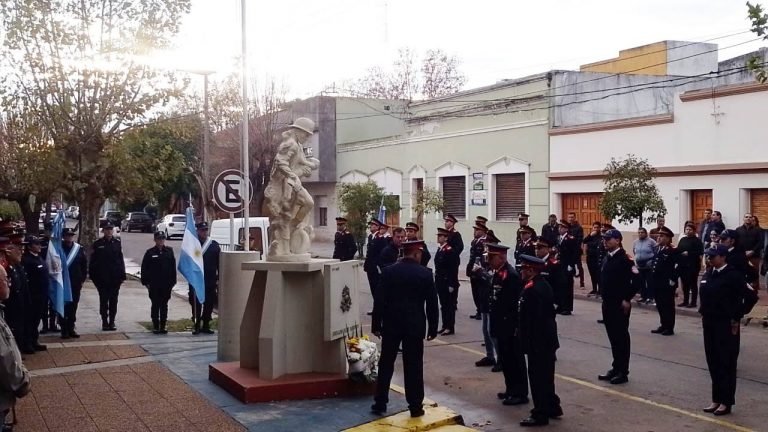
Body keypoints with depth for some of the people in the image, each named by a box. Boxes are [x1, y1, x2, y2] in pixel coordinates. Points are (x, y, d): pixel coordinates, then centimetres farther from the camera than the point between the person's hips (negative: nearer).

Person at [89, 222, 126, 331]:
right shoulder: (97, 244, 0)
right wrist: (93, 276, -5)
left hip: (115, 278, 1)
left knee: (113, 300, 6)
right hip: (102, 278, -1)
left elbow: (121, 260, 5)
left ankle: (112, 322, 14)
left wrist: (122, 275, 1)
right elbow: (93, 261, 1)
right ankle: (105, 322, 12)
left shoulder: (117, 243, 4)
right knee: (103, 300, 4)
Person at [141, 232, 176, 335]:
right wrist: (146, 282, -5)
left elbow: (173, 267, 5)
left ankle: (163, 326, 14)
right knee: (155, 305, 4)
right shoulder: (150, 252, -2)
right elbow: (144, 268, 0)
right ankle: (156, 326, 11)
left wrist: (172, 281, 1)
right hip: (154, 285, -2)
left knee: (164, 305, 8)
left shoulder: (169, 251, 4)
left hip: (166, 284, 2)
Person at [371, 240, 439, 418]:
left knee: (386, 364, 10)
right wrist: (433, 328, 6)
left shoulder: (388, 271, -3)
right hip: (415, 325, -1)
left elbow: (379, 300, -3)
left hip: (391, 324, 1)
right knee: (414, 366, 5)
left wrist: (376, 324, 4)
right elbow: (432, 303, -3)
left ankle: (380, 403, 13)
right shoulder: (425, 274, -6)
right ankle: (415, 406, 8)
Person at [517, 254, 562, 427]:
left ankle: (540, 414, 6)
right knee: (545, 376, 19)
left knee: (537, 377, -1)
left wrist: (526, 342, -19)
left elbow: (530, 319, -24)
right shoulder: (544, 285, 9)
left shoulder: (532, 289, -22)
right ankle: (553, 408, 29)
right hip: (547, 339, 10)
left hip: (537, 341, -10)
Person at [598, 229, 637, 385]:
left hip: (620, 305, -8)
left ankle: (623, 372, 9)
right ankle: (616, 368, 24)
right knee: (612, 336, 14)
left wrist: (627, 300, -17)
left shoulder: (624, 259, -15)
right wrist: (604, 296, 11)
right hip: (608, 303, 8)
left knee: (621, 337, 1)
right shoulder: (606, 258, 10)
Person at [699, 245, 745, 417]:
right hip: (710, 322, 7)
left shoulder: (733, 275, -13)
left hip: (726, 325, -7)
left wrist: (735, 321, -15)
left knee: (726, 363, 2)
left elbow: (739, 300, -14)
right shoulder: (708, 274, 9)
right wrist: (704, 314, 10)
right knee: (713, 362, 11)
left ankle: (726, 402, 10)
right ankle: (716, 399, 20)